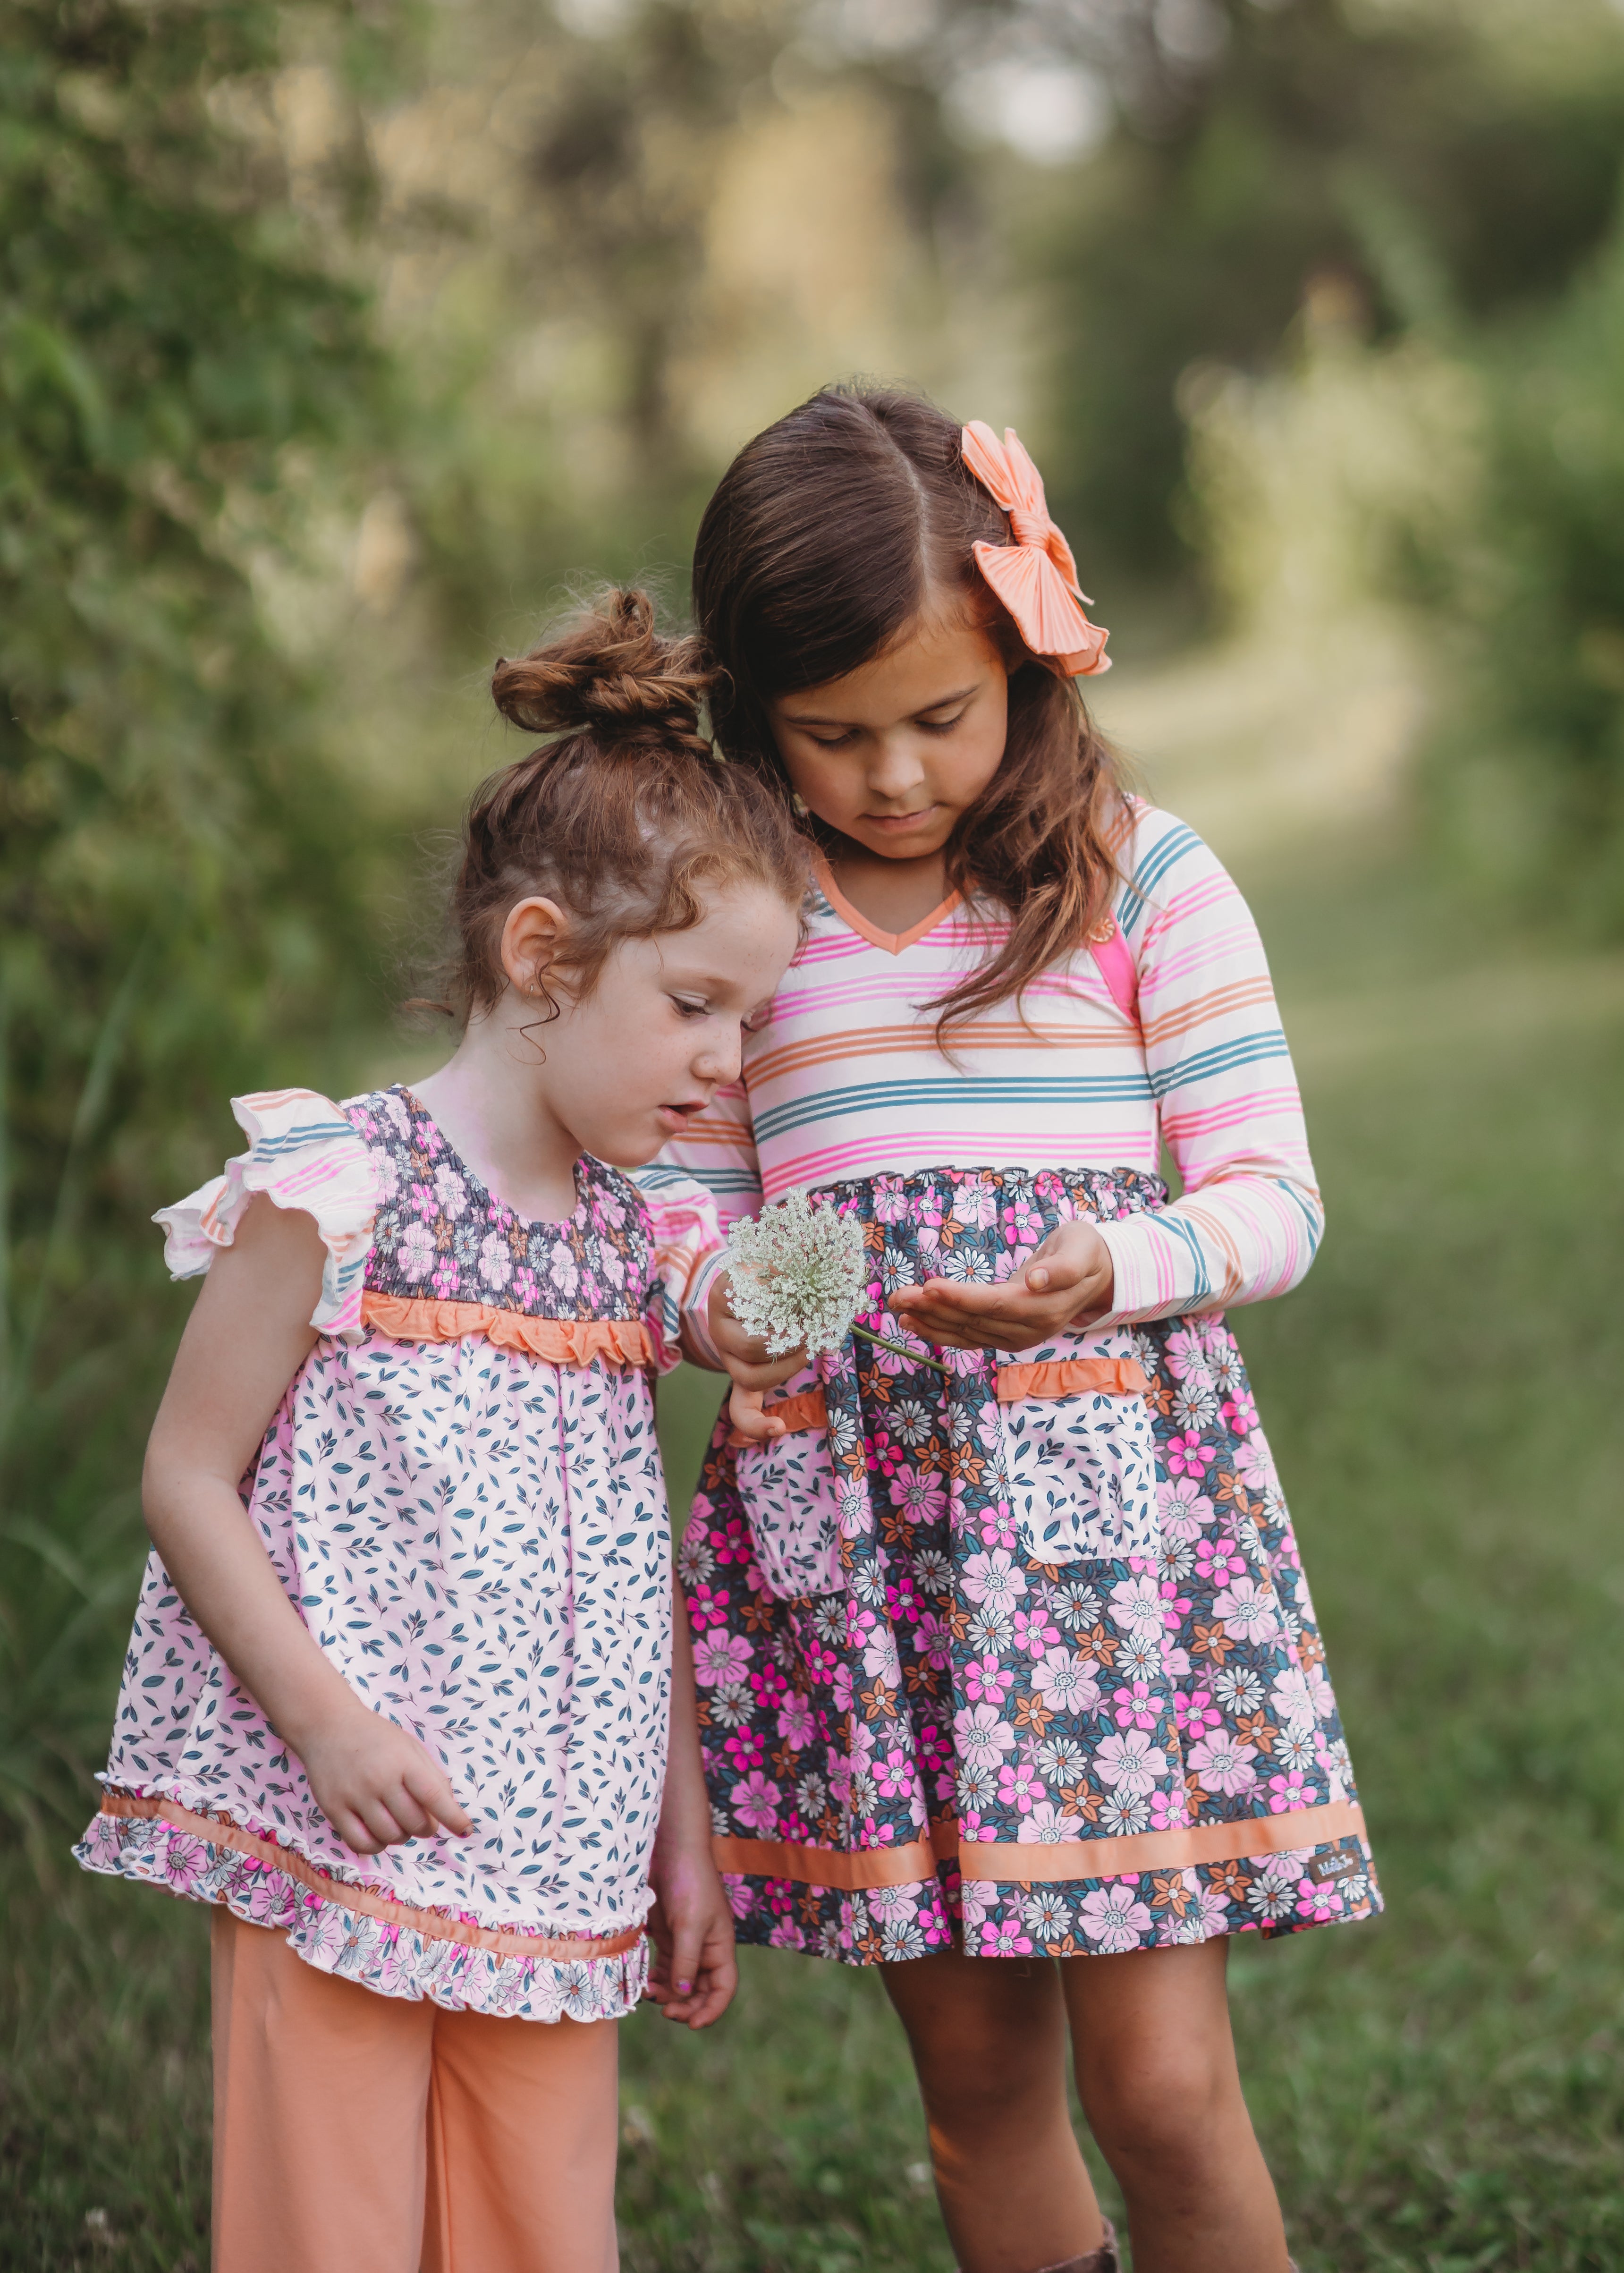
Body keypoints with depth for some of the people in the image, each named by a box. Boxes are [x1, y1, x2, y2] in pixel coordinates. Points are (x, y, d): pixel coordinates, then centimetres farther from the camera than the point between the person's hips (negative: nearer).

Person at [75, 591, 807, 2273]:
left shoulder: (637, 1238, 9)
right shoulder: (338, 1189, -10)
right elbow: (186, 1479, -8)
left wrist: (685, 1841, 16)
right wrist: (326, 1721, -17)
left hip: (553, 1867, 6)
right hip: (334, 1845, -6)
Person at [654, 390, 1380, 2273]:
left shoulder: (1146, 883, -1)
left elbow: (1272, 1196, -1)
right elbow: (693, 1189, 12)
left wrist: (1113, 1270, -21)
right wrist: (719, 1306, -10)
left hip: (1112, 1479, -3)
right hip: (847, 1507, 3)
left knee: (1161, 2083, -5)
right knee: (979, 2083, 11)